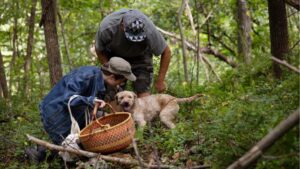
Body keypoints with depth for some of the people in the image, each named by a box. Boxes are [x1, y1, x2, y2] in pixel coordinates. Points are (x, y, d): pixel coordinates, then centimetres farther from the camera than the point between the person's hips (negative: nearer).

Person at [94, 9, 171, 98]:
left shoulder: (149, 30, -35)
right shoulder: (107, 27, -35)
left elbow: (166, 51, -18)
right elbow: (99, 50, -13)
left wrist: (160, 80, -16)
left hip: (140, 55, -1)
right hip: (113, 54, 1)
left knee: (143, 88, -16)